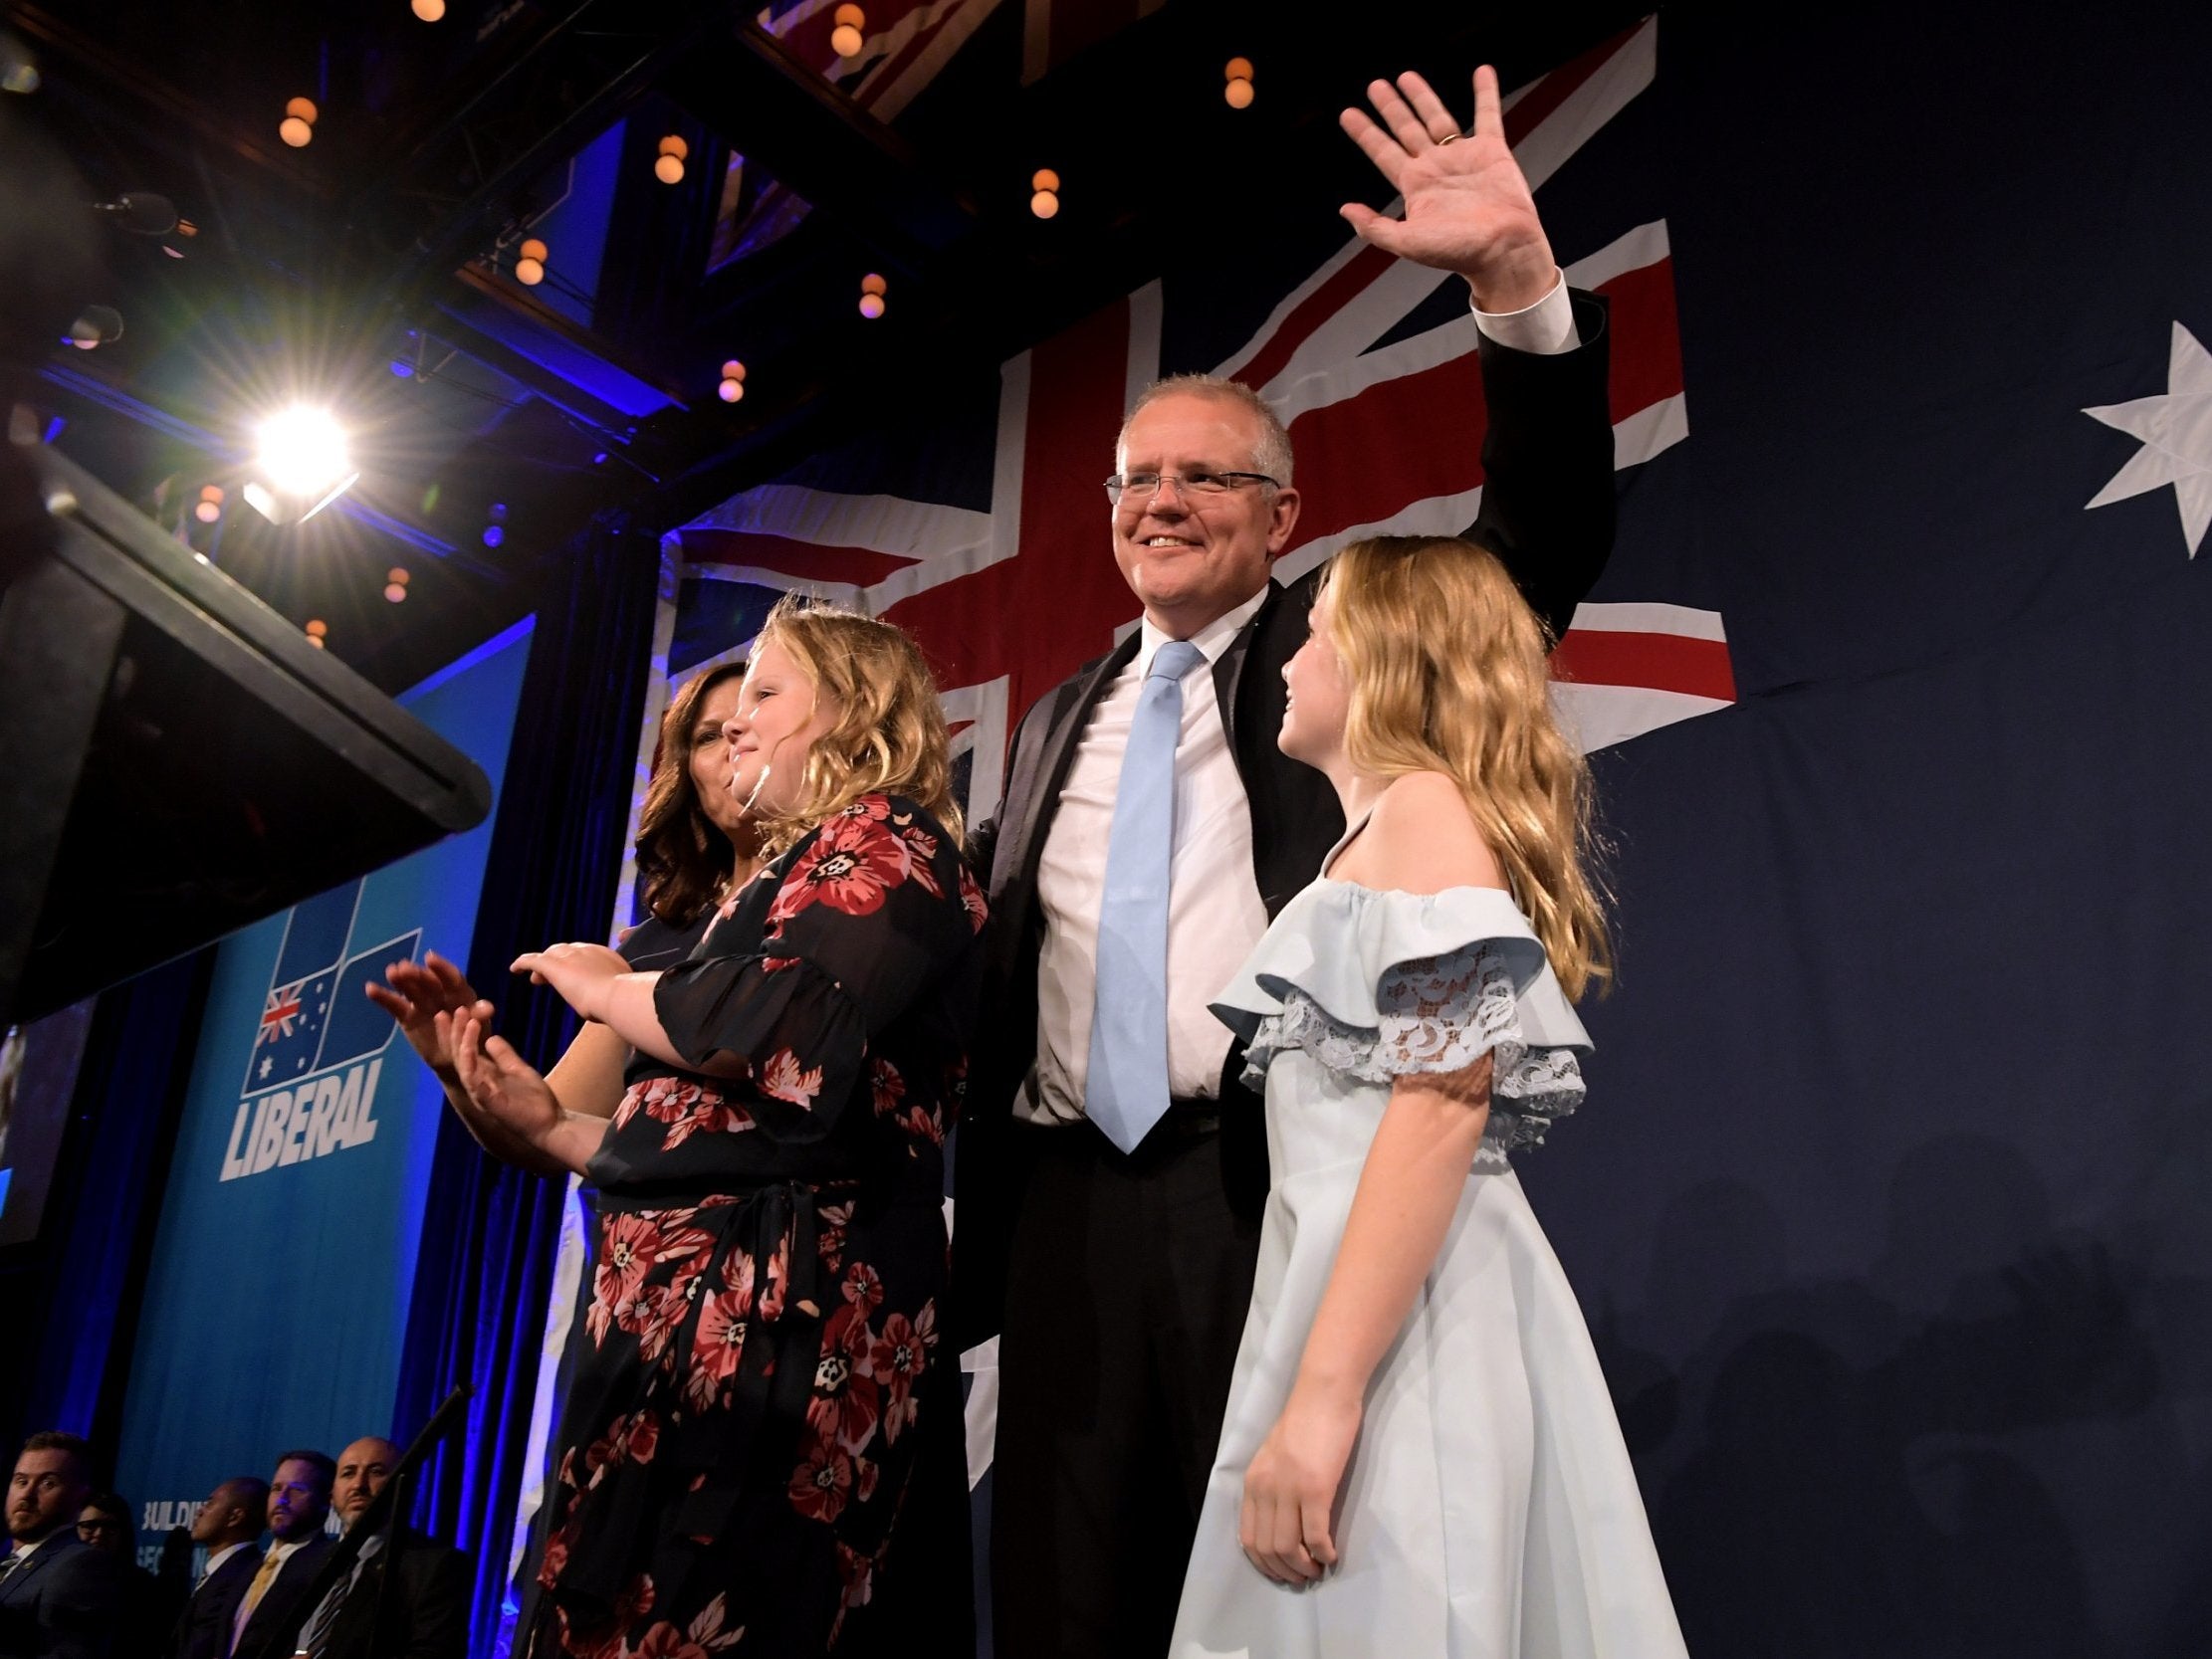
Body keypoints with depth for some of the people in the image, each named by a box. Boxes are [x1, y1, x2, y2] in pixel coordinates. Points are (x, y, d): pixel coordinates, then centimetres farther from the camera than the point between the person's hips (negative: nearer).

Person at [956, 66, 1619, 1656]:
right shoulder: (1061, 721, 21)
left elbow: (1549, 540, -6)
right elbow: (987, 948, 26)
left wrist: (1517, 275, -18)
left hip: (1280, 1185, -4)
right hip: (1071, 1206, 5)